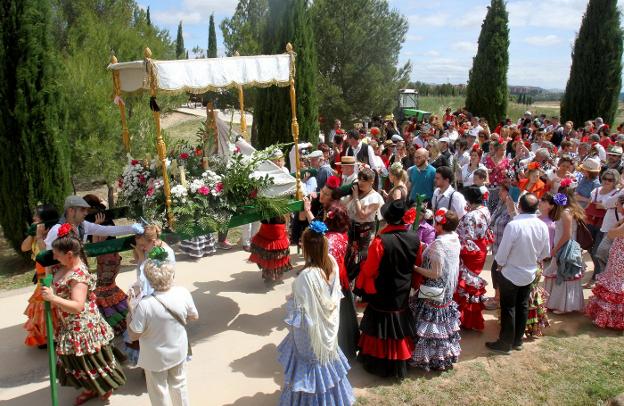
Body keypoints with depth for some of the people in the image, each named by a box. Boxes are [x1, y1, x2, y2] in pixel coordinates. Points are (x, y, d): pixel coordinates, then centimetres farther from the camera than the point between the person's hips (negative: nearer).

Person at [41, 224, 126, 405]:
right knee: (77, 360, 22)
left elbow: (77, 306, -35)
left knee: (91, 359, 10)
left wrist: (52, 298, -39)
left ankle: (106, 387, 33)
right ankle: (91, 388, 41)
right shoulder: (63, 267, -1)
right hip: (69, 327, 9)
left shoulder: (79, 275, -29)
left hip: (83, 327, -9)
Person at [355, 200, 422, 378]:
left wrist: (362, 286, 1)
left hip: (382, 295, -4)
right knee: (400, 327, 22)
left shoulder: (381, 241, -28)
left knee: (381, 328, 13)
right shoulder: (415, 238, -12)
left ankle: (379, 364, 27)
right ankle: (400, 362, 38)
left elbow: (369, 270, -19)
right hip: (403, 294, 5)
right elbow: (418, 262, 5)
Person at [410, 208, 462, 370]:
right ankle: (447, 352, 36)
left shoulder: (438, 244, -27)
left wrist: (415, 267, -17)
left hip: (434, 293, -8)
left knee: (431, 325, 7)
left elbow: (435, 273, -25)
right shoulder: (455, 240, -1)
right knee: (443, 322, 22)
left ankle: (429, 357, 20)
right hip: (447, 291, 8)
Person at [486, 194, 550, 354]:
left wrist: (500, 264, 0)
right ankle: (518, 340, 31)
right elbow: (545, 253, 3)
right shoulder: (542, 226, -9)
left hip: (511, 273, -5)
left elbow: (503, 251, -20)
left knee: (508, 309, 7)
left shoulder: (513, 225, -27)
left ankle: (505, 343, 18)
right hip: (530, 273, 5)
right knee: (523, 307, 18)